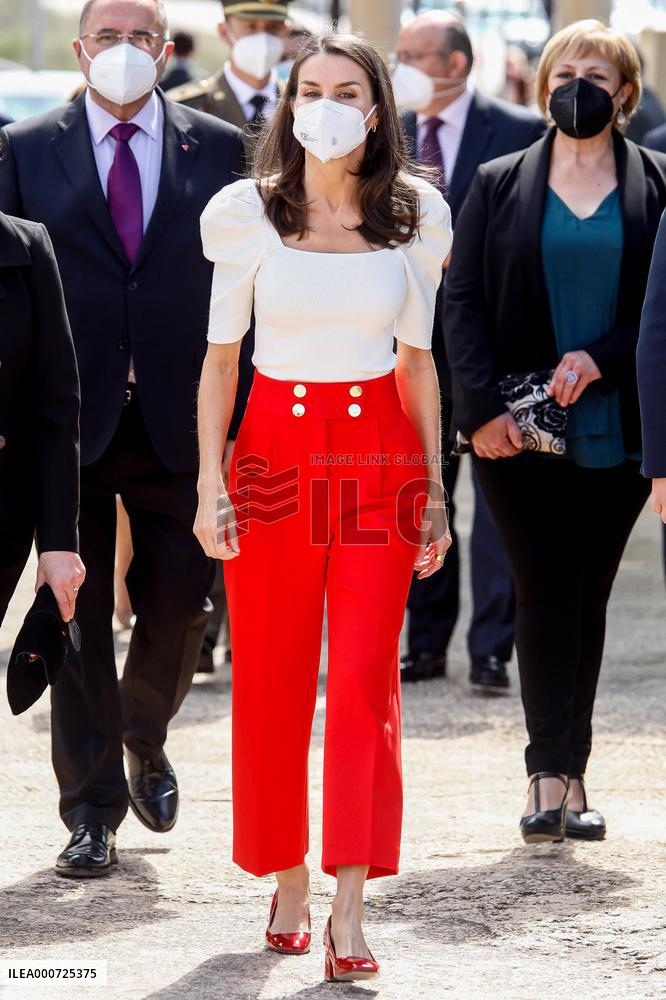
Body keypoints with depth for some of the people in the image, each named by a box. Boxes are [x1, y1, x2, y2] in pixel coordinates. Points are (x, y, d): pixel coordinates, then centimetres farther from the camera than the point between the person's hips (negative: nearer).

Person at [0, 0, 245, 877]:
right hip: (71, 419, -1)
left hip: (181, 420, 1)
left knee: (179, 605, 3)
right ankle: (92, 809, 10)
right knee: (78, 614, 1)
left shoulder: (219, 149, 5)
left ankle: (144, 737, 35)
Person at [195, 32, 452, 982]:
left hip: (379, 457, 0)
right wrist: (210, 482, -5)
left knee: (366, 681, -6)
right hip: (275, 450, 0)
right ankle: (287, 882, 19)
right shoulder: (249, 214, 1)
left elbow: (417, 360, 10)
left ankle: (349, 910, -8)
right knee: (272, 682, 5)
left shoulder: (414, 216, 5)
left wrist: (434, 491, 7)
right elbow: (220, 355, 4)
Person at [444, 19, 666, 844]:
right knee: (547, 594, -7)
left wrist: (599, 358, -13)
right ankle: (552, 776, -5)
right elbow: (463, 301, 3)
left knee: (587, 599, 5)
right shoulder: (499, 186, 7)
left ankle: (566, 776, 12)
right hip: (519, 432, -1)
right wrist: (481, 407, -9)